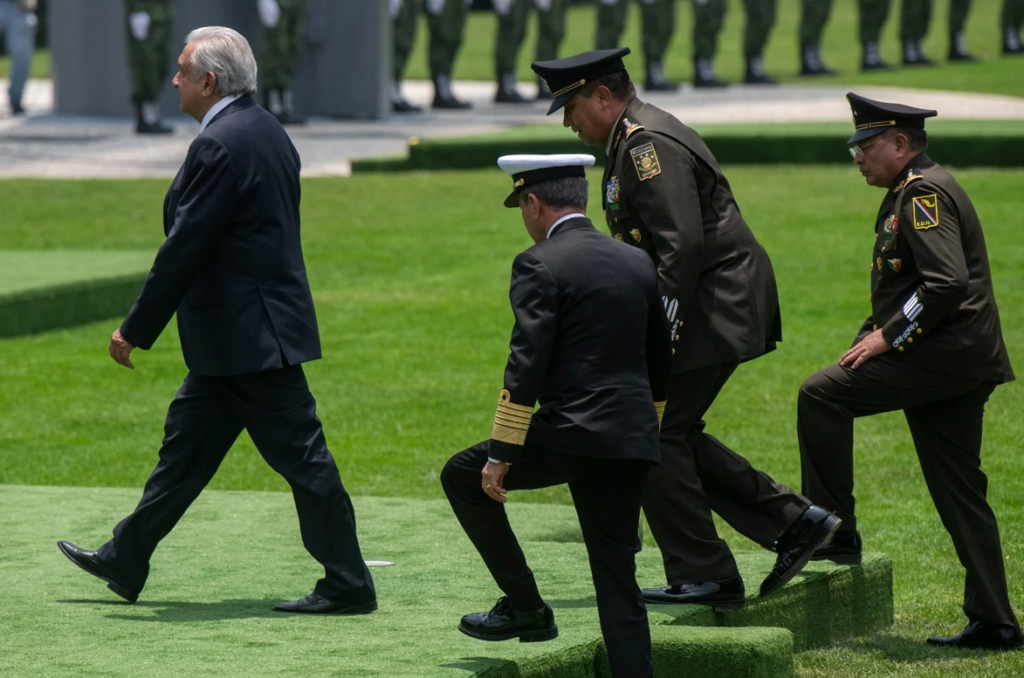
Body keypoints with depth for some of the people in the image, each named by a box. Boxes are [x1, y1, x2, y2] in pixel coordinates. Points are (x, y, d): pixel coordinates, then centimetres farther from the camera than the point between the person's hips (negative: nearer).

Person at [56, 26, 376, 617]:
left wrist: (135, 330, -11)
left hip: (250, 335, -10)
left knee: (300, 455, -5)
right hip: (252, 329, 10)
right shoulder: (268, 132, 12)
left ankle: (348, 585, -1)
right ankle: (126, 562, 25)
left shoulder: (221, 145, -19)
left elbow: (185, 247, -19)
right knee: (187, 441, 17)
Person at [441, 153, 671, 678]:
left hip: (570, 434, -6)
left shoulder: (540, 265, -7)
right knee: (618, 583, 10)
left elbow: (526, 367, -14)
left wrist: (501, 455, -12)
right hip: (631, 442, 7)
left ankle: (525, 606, 13)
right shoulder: (638, 263, 14)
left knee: (463, 476, 16)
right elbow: (659, 366, 20)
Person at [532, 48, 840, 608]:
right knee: (673, 435, 12)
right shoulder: (636, 142, 18)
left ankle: (703, 577, -1)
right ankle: (793, 520, 12)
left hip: (712, 306, -11)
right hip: (715, 308, 11)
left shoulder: (648, 146, -16)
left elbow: (683, 245, -24)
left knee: (656, 439, -6)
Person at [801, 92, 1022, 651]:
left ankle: (835, 532, -7)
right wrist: (870, 337, 15)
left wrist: (887, 337, -18)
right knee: (958, 488, 8)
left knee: (821, 395, -12)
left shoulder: (924, 195, -11)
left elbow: (947, 283, -23)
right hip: (964, 364, 11)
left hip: (945, 354, -11)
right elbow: (903, 288, 29)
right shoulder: (913, 193, 22)